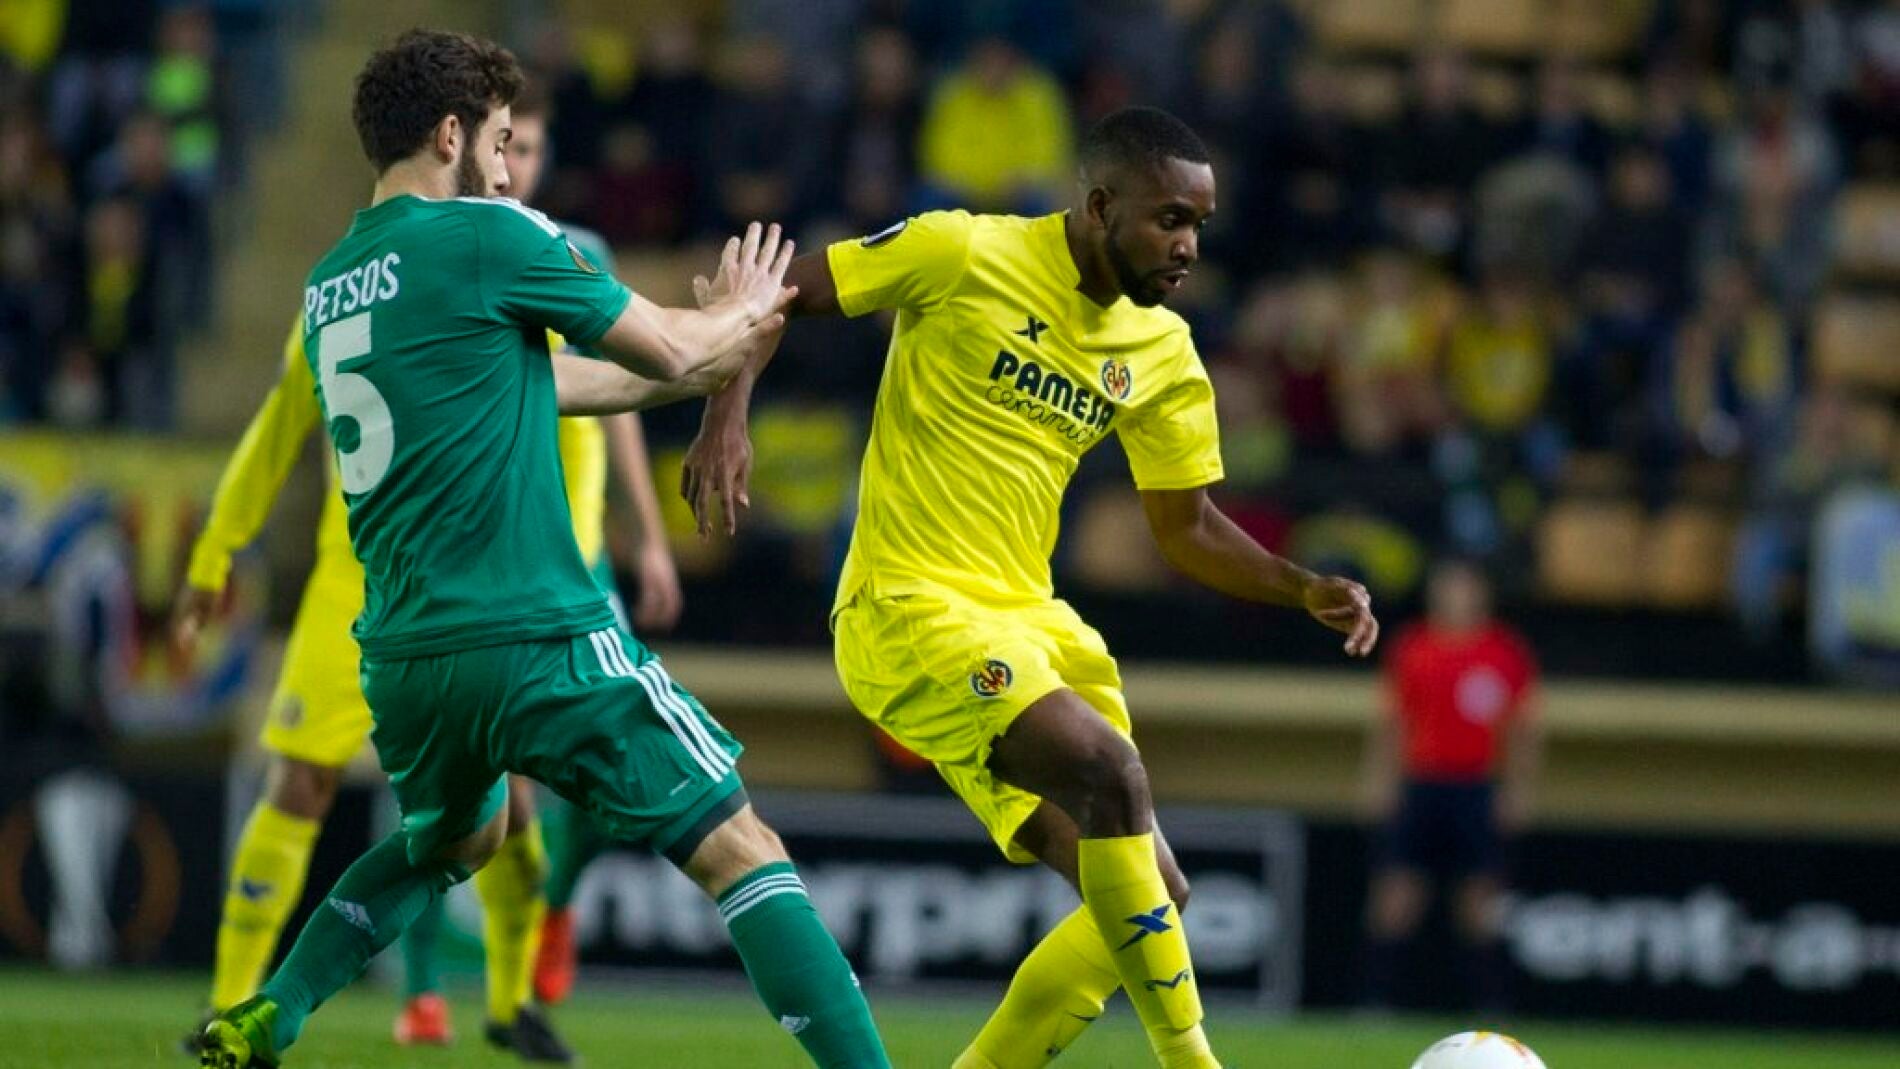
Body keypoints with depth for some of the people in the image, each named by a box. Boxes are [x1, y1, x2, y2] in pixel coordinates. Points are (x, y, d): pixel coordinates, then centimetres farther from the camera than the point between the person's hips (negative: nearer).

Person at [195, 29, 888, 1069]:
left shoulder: (330, 285, 15)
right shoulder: (488, 236, -7)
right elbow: (673, 353, 0)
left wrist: (713, 347, 31)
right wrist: (739, 314, 23)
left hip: (403, 656, 7)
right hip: (539, 642, -7)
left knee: (452, 836, 34)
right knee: (740, 850, -4)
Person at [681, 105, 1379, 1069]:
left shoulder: (1162, 354, 8)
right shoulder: (962, 256, -10)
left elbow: (1189, 530, 15)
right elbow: (776, 295, -4)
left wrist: (1307, 591, 0)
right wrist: (727, 415, -20)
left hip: (1028, 621, 8)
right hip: (908, 614, -8)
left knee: (1150, 901, 1)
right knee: (1108, 767, -30)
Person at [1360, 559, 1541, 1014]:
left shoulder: (1508, 652, 4)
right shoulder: (1409, 648, 7)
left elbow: (1523, 729, 8)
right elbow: (1390, 723, 11)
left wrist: (1517, 789, 1)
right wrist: (1380, 777, 3)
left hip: (1478, 790, -1)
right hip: (1417, 785, 1)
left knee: (1480, 903, -2)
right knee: (1395, 895, -5)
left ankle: (1490, 1006, 2)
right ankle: (1375, 999, -2)